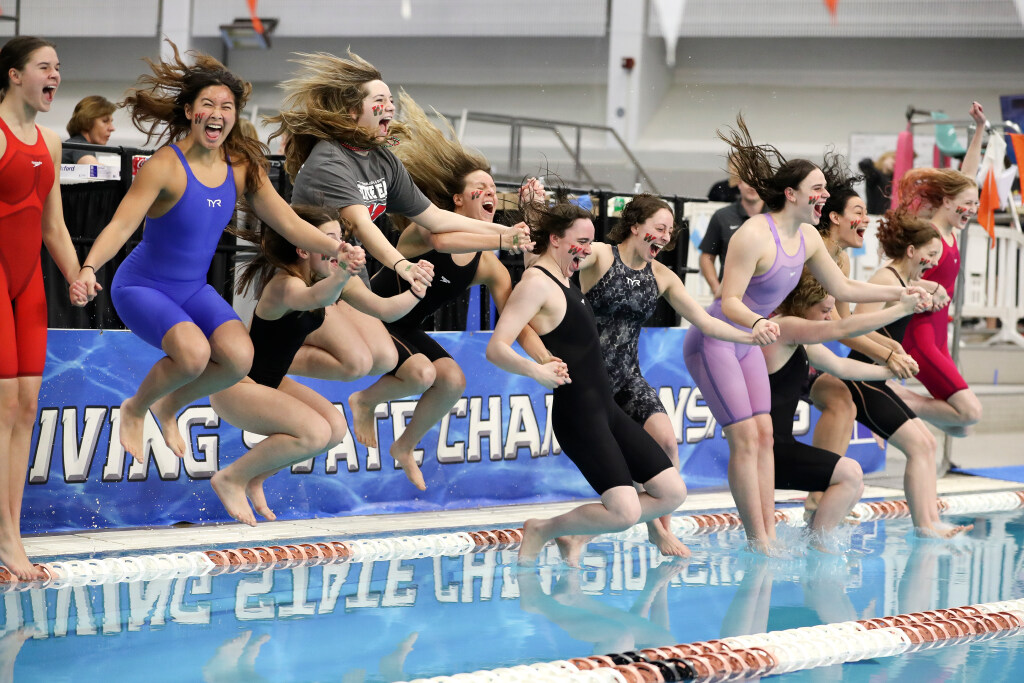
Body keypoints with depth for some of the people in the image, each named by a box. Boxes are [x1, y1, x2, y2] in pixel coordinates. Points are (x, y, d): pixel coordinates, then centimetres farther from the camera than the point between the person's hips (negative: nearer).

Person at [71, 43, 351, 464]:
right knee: (193, 352, -30)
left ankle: (170, 407, 13)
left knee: (238, 357, -18)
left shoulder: (242, 167, -5)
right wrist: (89, 268, -44)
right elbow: (122, 225, -28)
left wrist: (338, 250, -16)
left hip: (193, 288, 6)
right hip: (142, 287, -5)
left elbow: (290, 224, -1)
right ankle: (134, 410, 2)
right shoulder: (166, 166, -22)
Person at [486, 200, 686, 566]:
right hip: (577, 413, -10)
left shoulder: (564, 279, 14)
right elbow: (496, 349, -21)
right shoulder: (536, 283, -13)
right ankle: (543, 530, 4)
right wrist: (534, 370, -39)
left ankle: (577, 535, 14)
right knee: (625, 512, -20)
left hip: (605, 408, 10)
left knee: (672, 493, 4)